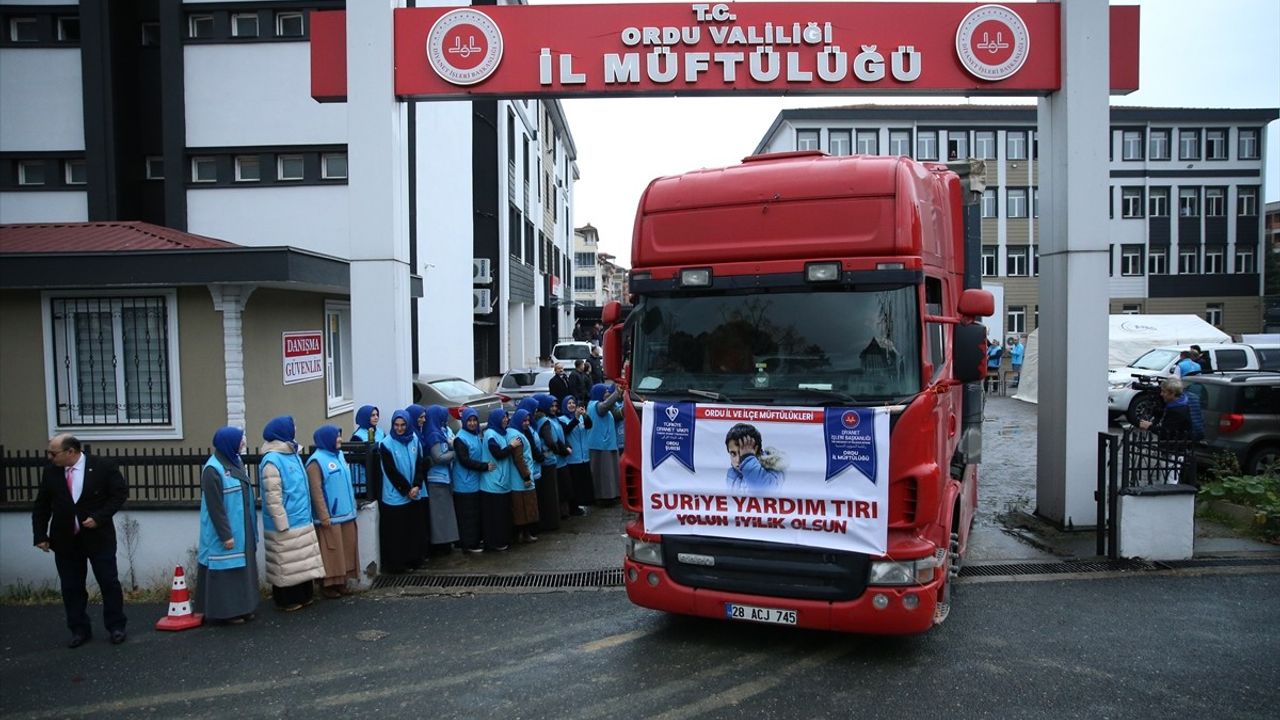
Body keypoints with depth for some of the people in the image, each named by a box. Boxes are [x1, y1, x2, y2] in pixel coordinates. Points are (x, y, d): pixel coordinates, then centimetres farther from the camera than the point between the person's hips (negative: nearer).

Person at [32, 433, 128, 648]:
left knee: (109, 582, 3)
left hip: (98, 537, -3)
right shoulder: (50, 472, -1)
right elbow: (41, 506, 7)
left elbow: (120, 493, -7)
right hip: (64, 540, 3)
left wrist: (99, 517, -17)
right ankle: (79, 630, 21)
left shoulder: (103, 466, -11)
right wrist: (40, 535, 1)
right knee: (71, 587, 8)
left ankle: (116, 627, 16)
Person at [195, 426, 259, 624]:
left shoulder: (236, 462, 8)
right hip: (225, 530, -9)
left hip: (242, 529, 9)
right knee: (226, 568, 1)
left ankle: (242, 606, 23)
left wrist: (250, 528, 16)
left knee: (242, 566, 14)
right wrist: (225, 534, -19)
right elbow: (215, 506, -19)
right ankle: (226, 611, 11)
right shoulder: (213, 469, -18)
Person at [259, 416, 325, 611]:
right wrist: (282, 525, -18)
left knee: (302, 561, 15)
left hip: (302, 521, 9)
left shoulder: (292, 454, 11)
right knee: (286, 564, 2)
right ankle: (287, 600, 12)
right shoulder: (272, 461, -17)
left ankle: (304, 595, 24)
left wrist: (306, 514, 19)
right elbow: (273, 497, -19)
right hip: (286, 524, -8)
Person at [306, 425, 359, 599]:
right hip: (330, 515, -8)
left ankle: (341, 582, 19)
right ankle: (327, 584, 9)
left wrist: (352, 506, 16)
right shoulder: (316, 461, -12)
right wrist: (323, 516, -18)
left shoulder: (339, 455, 12)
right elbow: (316, 491, -16)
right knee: (331, 551, -2)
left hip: (346, 513, 8)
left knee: (346, 549, 10)